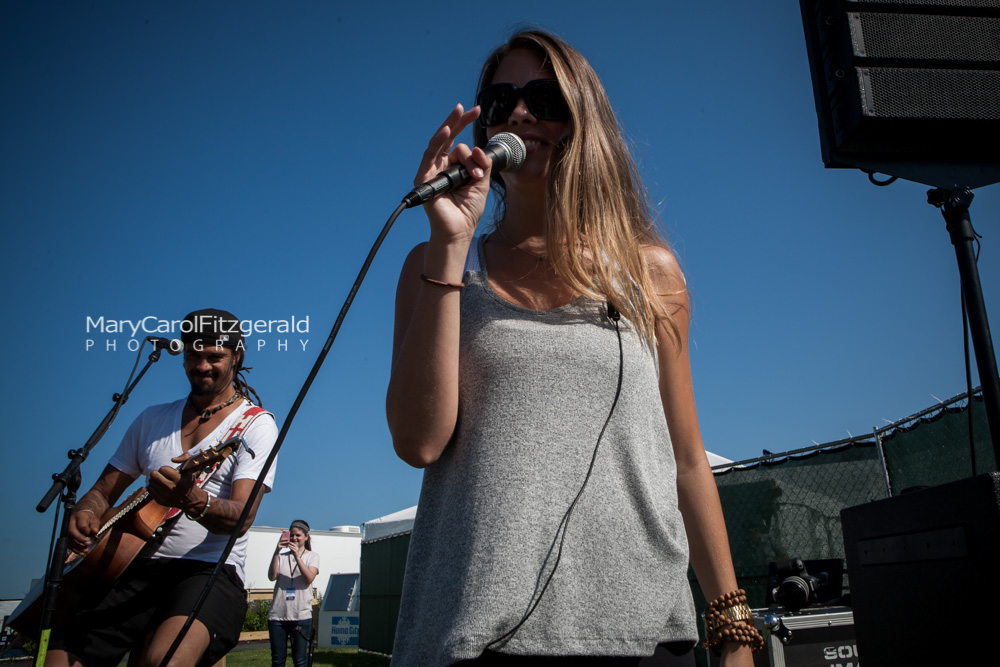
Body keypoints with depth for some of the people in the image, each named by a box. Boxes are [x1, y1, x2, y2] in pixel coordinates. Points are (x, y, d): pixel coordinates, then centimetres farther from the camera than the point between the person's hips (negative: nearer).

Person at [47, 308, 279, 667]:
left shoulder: (255, 424, 0)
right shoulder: (152, 419, 18)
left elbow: (242, 516, -13)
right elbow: (103, 491, 20)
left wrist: (191, 499, -35)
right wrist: (84, 514, -4)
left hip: (211, 570, -5)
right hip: (135, 567, 5)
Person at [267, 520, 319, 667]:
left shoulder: (312, 556, 10)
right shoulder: (282, 556, 14)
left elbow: (309, 578, -7)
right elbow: (272, 576, -2)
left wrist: (297, 556, -17)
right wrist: (276, 552, -13)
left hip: (301, 615, -2)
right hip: (277, 614, 2)